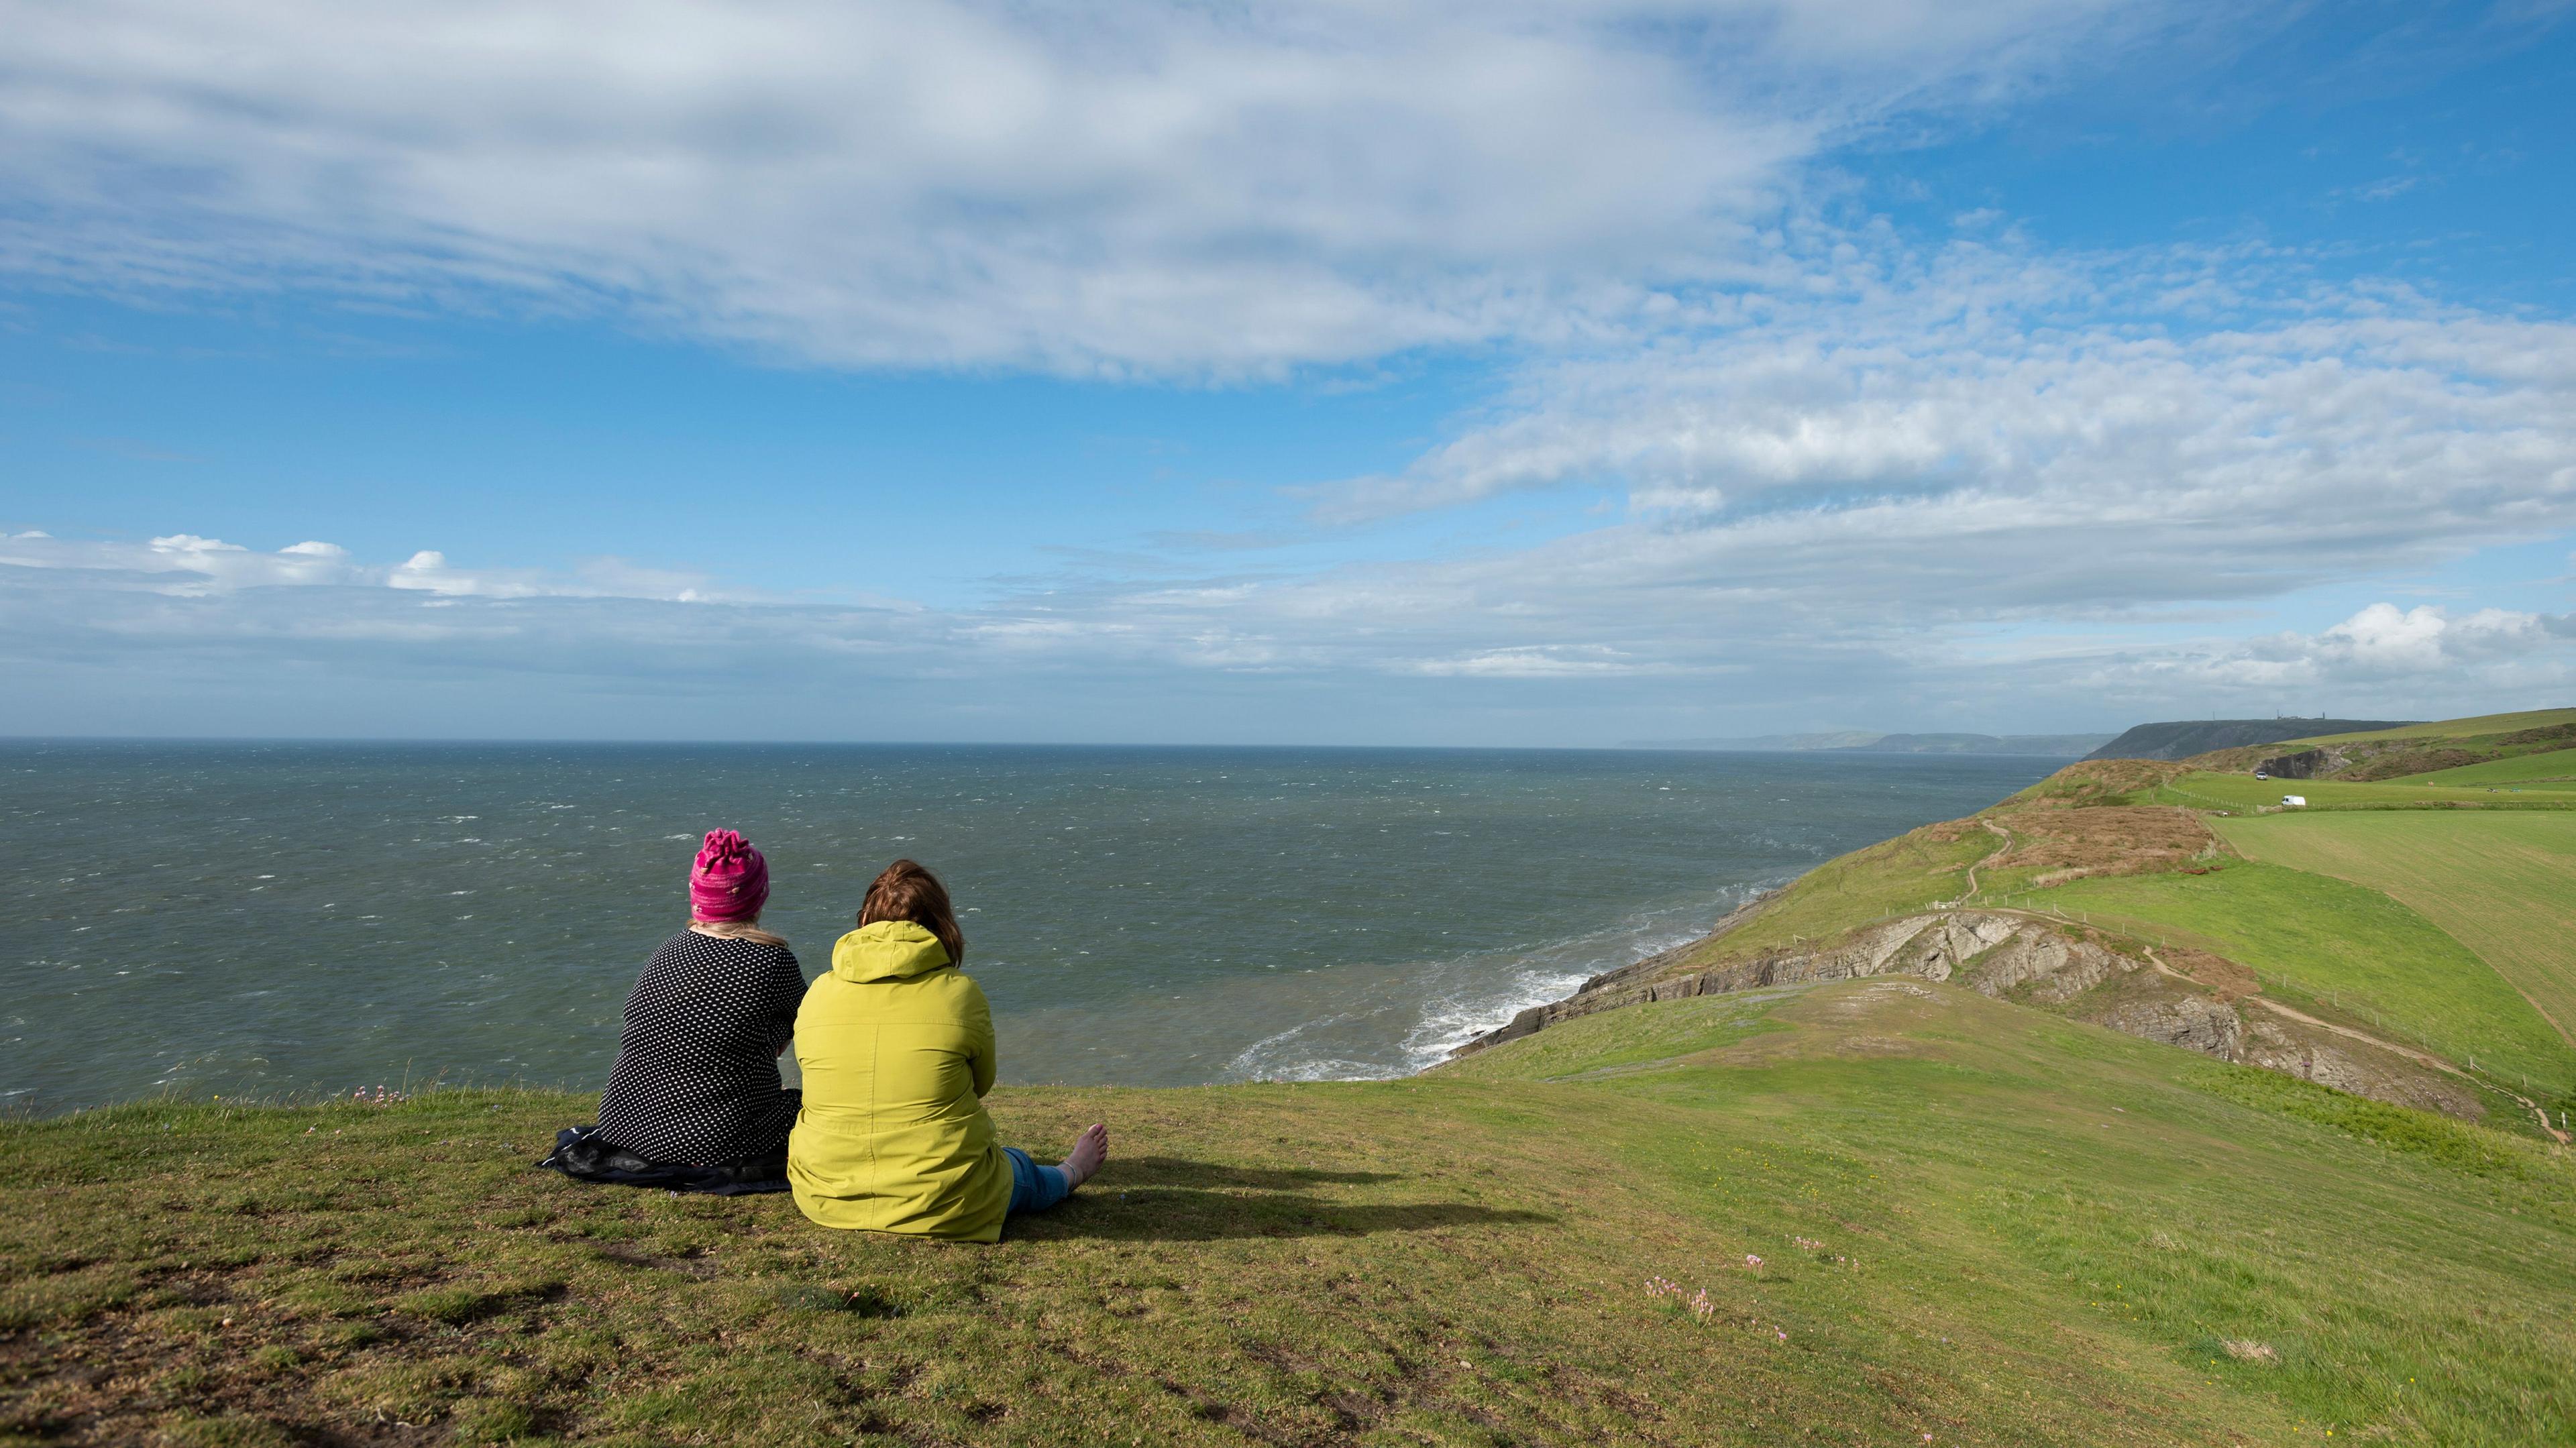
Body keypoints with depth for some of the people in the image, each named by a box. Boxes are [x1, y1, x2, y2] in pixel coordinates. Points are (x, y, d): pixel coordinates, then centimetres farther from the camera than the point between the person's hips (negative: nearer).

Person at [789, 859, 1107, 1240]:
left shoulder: (817, 994, -5)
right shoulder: (961, 992, -12)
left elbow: (828, 1082, 8)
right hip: (945, 1208, -3)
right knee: (1017, 1169, 32)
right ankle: (1069, 1173, 64)